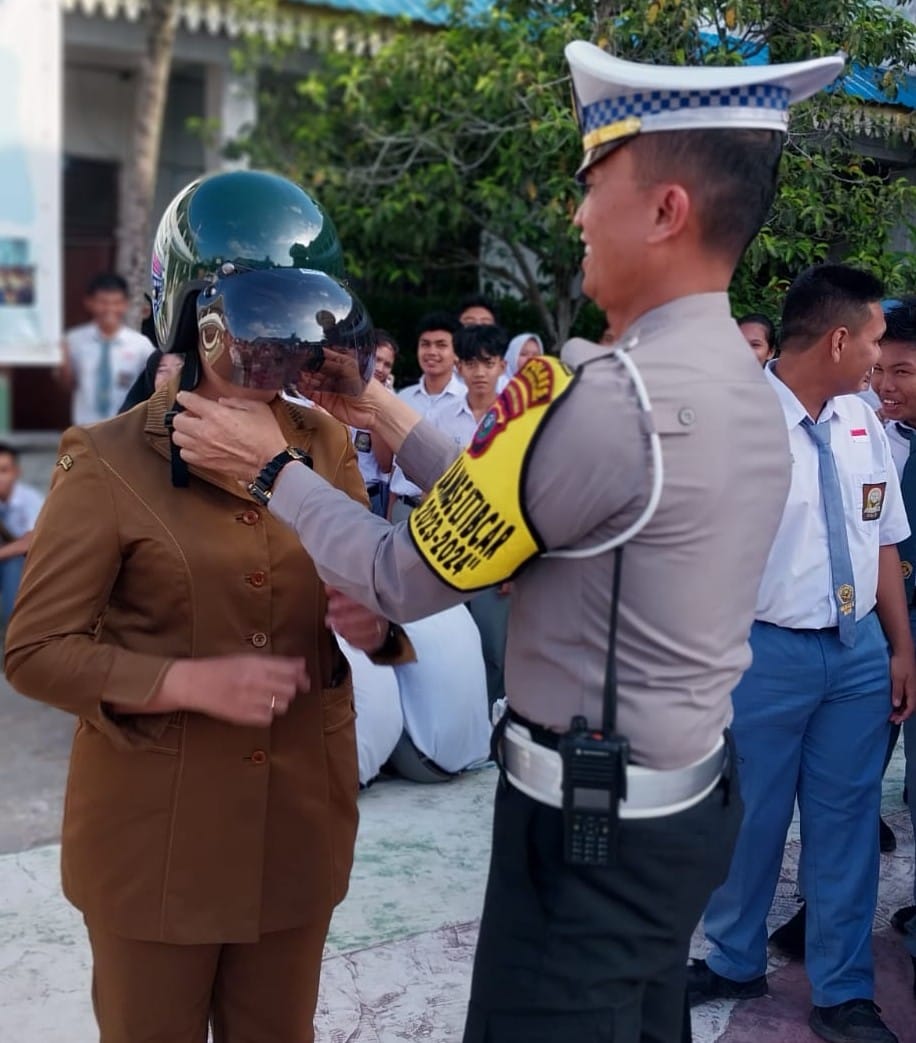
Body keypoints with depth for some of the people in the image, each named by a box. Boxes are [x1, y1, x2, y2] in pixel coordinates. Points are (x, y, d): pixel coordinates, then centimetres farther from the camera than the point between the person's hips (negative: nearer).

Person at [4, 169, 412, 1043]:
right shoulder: (110, 462, -11)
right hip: (156, 831, -4)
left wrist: (374, 624, -11)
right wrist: (188, 682, -23)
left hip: (300, 822, 4)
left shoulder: (327, 446, 3)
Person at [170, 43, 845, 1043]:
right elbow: (507, 503, 8)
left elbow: (405, 580, -15)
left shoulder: (602, 398, -25)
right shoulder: (746, 389, 4)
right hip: (691, 798, 9)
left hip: (590, 823, -8)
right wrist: (382, 413, 11)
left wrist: (269, 466, -3)